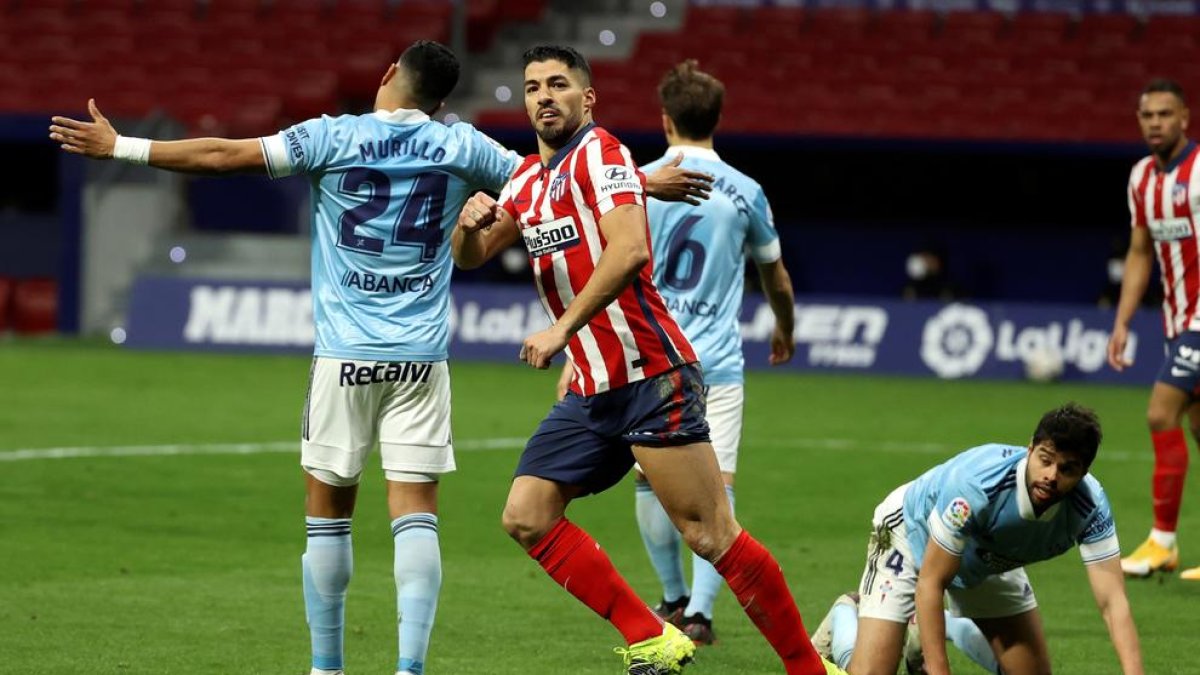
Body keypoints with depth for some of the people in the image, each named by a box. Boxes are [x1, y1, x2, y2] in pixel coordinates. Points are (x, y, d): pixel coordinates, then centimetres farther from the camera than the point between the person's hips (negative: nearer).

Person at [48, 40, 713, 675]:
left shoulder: (333, 137, -1)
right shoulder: (460, 148, 4)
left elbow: (223, 155, -1)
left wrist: (120, 147, 7)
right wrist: (651, 183, 29)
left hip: (345, 355, -1)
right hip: (421, 359, 1)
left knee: (327, 515, 9)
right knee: (415, 517, -2)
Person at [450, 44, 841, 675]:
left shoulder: (600, 154, -8)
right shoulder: (530, 177, 17)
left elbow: (629, 249, -23)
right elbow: (469, 257, 23)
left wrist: (563, 327, -26)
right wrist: (469, 224, 0)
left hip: (650, 377, -9)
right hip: (592, 389, 9)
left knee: (710, 534, -12)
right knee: (526, 517, -2)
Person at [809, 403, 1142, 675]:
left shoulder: (1089, 506, -30)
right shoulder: (977, 482, -41)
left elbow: (1112, 602, -31)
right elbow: (929, 583, -34)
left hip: (991, 559, 5)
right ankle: (843, 619, 16)